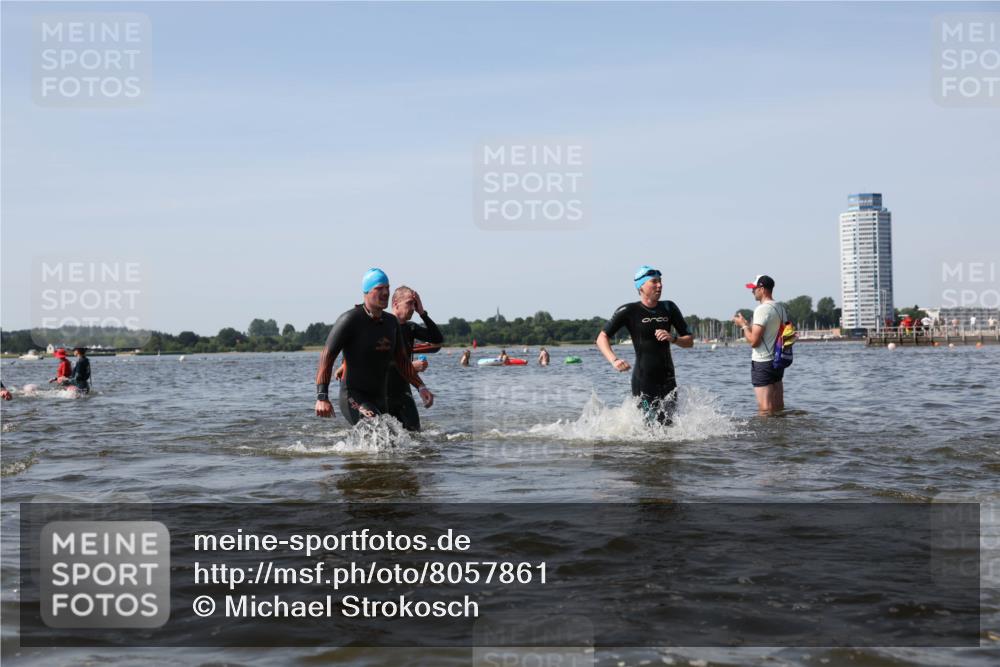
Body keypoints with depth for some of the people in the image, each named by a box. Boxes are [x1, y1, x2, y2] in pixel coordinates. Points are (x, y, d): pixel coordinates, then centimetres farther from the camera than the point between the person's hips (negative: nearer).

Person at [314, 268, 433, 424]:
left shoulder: (392, 322, 9)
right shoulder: (350, 320, -11)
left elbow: (402, 360, 18)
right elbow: (327, 356, -12)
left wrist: (421, 387, 5)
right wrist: (322, 397, -21)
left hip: (379, 400, 8)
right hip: (354, 399, -8)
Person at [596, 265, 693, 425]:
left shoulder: (669, 308, 8)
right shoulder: (629, 311, -4)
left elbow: (689, 341, 12)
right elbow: (602, 338, -5)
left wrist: (673, 338, -9)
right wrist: (614, 360, -21)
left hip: (667, 380, 4)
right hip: (643, 380, -4)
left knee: (668, 425, 3)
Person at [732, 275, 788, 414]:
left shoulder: (762, 309, -16)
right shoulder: (781, 308, 11)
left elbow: (753, 341, -19)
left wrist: (743, 325, -4)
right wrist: (748, 324, 21)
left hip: (762, 363, -9)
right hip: (778, 361, 9)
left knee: (765, 410, -8)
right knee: (779, 409, 11)